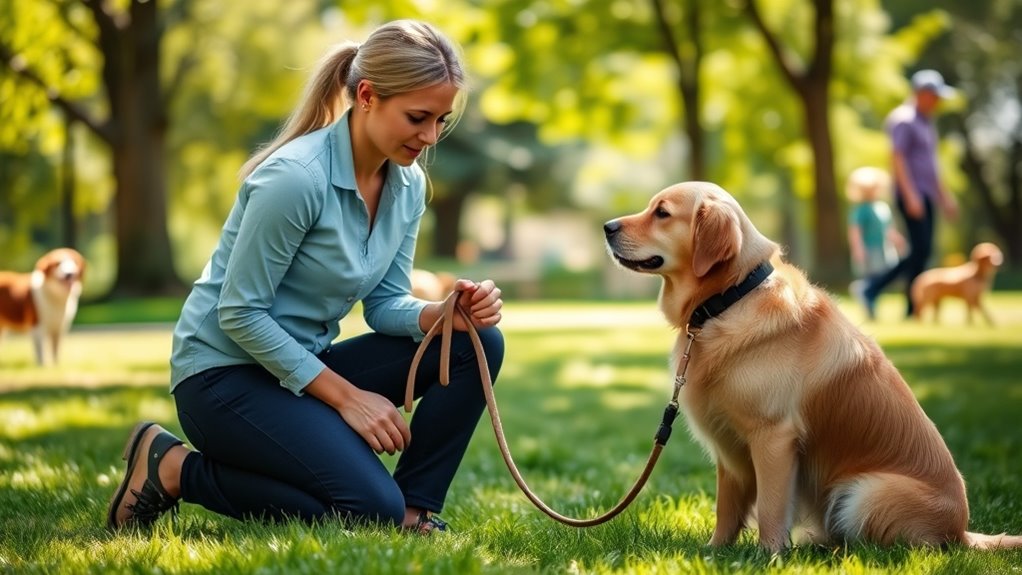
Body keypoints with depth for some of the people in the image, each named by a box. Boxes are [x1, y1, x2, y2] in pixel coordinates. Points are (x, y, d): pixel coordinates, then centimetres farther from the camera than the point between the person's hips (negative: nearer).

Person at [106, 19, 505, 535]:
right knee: (373, 510, -24)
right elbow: (240, 313, -21)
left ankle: (415, 509, 1)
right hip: (224, 373, -8)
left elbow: (385, 303, 6)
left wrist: (446, 313, -17)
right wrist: (346, 396, -20)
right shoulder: (296, 177, -25)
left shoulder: (408, 184, 0)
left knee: (476, 344, -9)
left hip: (302, 364, 8)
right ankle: (176, 469, -5)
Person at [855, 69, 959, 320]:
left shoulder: (925, 121, 20)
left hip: (925, 195, 9)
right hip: (911, 195, -9)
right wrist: (910, 195, -24)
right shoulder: (904, 120, -10)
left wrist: (943, 195, 24)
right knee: (920, 250, -12)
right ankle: (913, 308, -7)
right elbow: (898, 158, -17)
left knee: (923, 252, 5)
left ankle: (872, 289, 7)